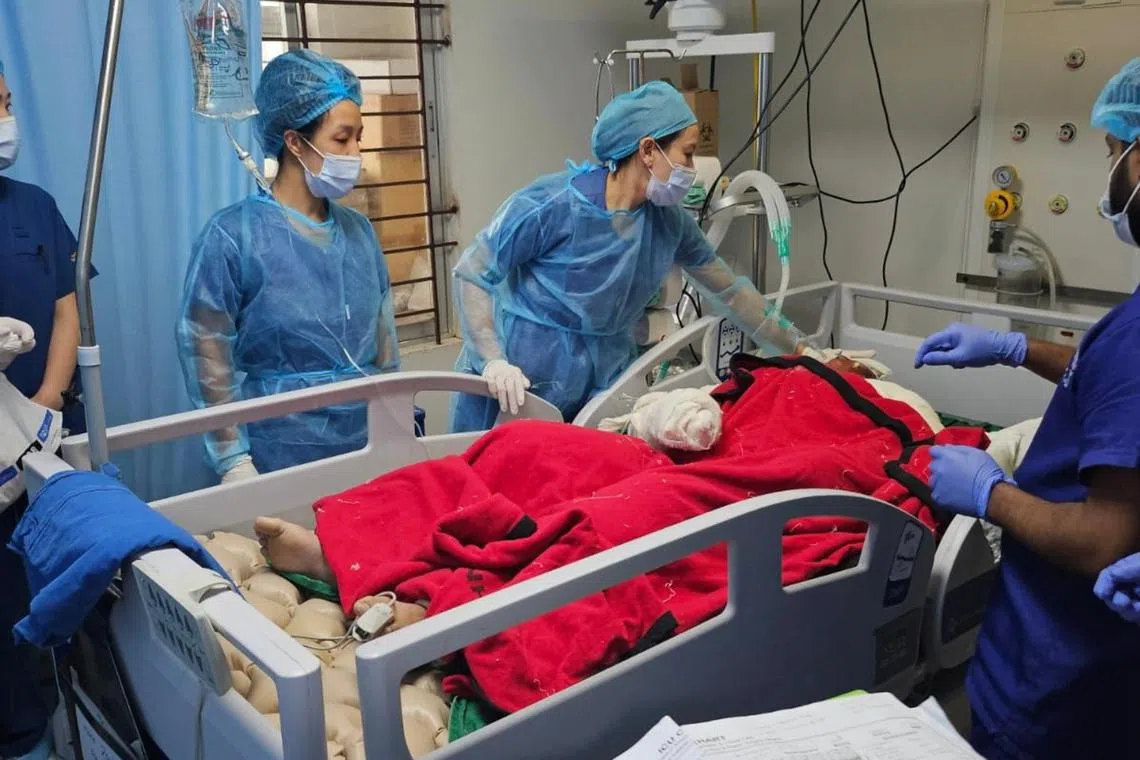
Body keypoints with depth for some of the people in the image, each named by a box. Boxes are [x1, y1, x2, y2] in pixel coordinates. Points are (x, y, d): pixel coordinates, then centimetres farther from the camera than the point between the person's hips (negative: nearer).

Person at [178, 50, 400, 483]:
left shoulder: (359, 231, 6)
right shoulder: (233, 236, -11)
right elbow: (207, 361, -10)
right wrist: (234, 464, -12)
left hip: (367, 450, 5)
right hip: (277, 462, -5)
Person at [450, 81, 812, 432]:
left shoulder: (669, 221, -1)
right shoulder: (551, 203, -17)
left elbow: (729, 291, 9)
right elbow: (471, 272, -12)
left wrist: (797, 348, 11)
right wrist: (493, 360, -24)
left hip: (602, 381, 5)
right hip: (518, 382, -4)